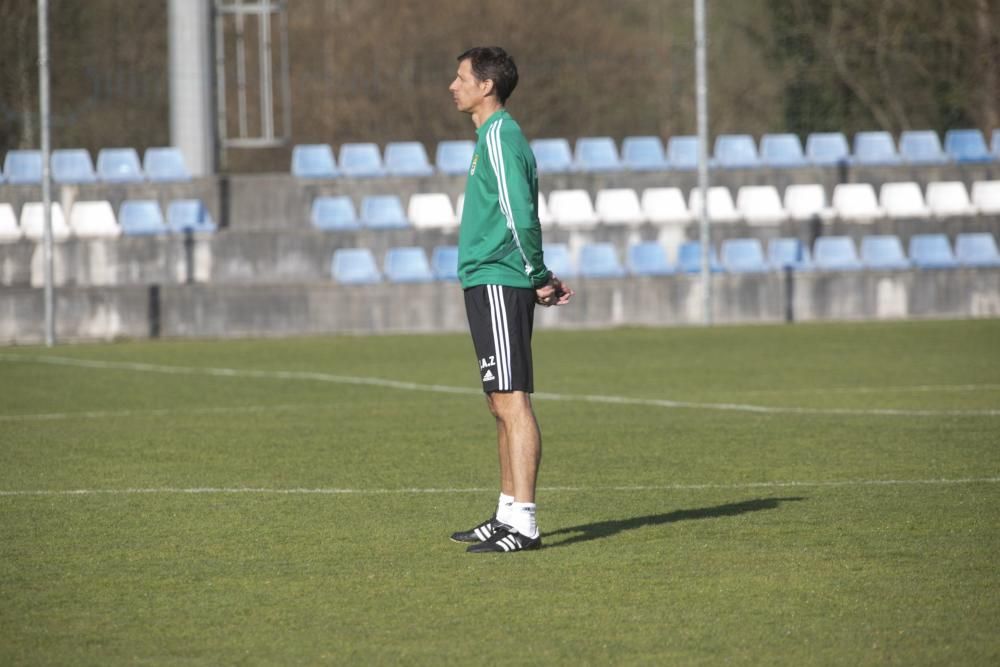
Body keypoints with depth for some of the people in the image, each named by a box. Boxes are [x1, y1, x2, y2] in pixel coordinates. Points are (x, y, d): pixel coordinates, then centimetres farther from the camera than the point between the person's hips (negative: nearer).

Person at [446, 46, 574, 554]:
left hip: (497, 283, -10)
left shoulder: (499, 137, -13)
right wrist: (539, 277, 14)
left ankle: (522, 523, -14)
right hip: (489, 283, 10)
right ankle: (507, 515, 19)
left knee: (511, 400, -12)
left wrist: (537, 278, -12)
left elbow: (519, 216, -20)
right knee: (502, 403, 13)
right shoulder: (495, 136, 18)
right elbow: (520, 217, 22)